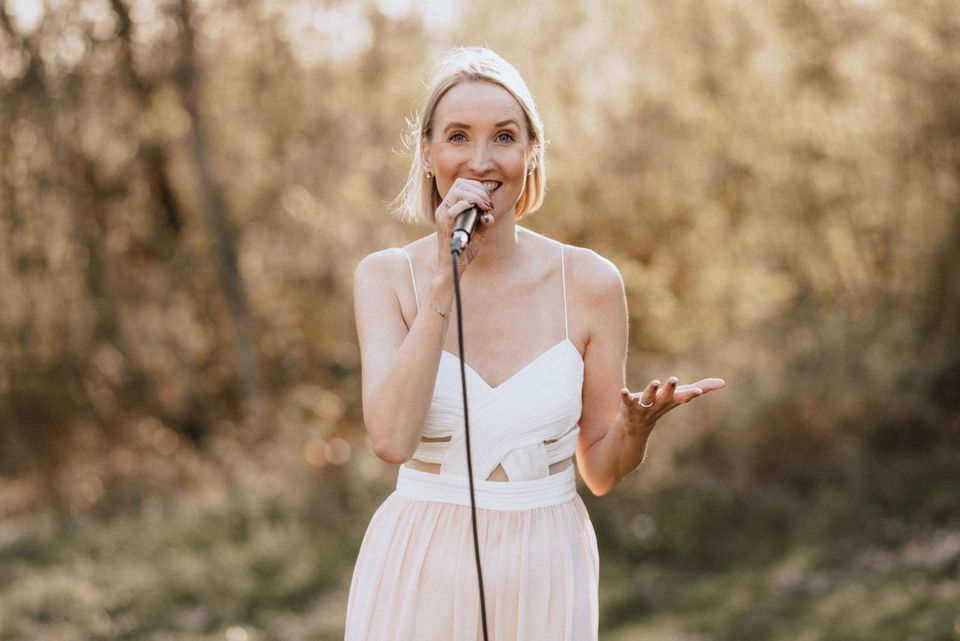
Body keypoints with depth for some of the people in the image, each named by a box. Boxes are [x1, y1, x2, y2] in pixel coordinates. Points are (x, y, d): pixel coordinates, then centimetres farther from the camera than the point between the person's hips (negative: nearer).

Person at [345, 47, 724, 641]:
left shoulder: (589, 281, -5)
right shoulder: (386, 276, -5)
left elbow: (601, 470, 3)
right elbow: (392, 437, -21)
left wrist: (638, 423, -19)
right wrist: (446, 275, -21)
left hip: (545, 576, 1)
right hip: (421, 573, 0)